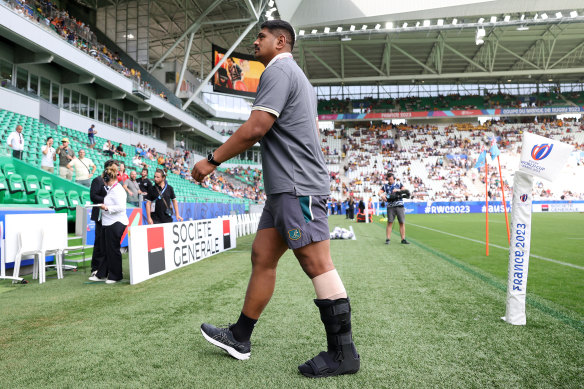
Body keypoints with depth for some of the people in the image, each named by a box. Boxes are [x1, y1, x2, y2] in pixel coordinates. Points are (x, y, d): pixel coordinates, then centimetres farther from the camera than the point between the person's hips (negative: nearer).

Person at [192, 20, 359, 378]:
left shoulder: (278, 70, -6)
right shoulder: (298, 77, 26)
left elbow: (256, 128, -17)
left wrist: (212, 160, -9)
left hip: (297, 188, -10)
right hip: (288, 188, 10)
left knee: (318, 265, -8)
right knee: (262, 257, 11)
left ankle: (344, 353, 1)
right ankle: (240, 338, 20)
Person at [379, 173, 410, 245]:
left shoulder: (399, 184, 10)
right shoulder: (385, 186, 11)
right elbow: (380, 192, 2)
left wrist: (398, 190, -17)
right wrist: (382, 195, -20)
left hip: (400, 206, 0)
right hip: (390, 206, 0)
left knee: (402, 222, -1)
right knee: (390, 222, -5)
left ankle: (403, 239, 4)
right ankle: (387, 239, -1)